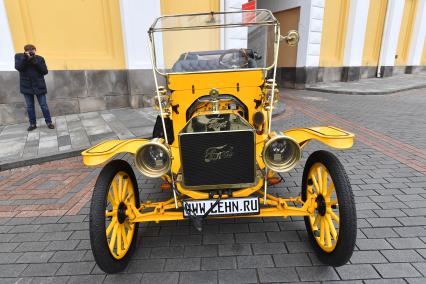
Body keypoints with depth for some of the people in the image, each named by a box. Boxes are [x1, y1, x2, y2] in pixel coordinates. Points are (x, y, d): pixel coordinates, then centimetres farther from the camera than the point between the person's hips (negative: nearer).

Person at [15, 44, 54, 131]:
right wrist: (25, 58, -25)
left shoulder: (40, 58, -3)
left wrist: (36, 61, -19)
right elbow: (18, 67, -15)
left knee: (44, 105, 3)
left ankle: (49, 122, 14)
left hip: (39, 86, -1)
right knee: (29, 107, 9)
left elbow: (45, 71, -9)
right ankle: (33, 124, 20)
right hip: (26, 86, 2)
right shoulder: (19, 56, 0)